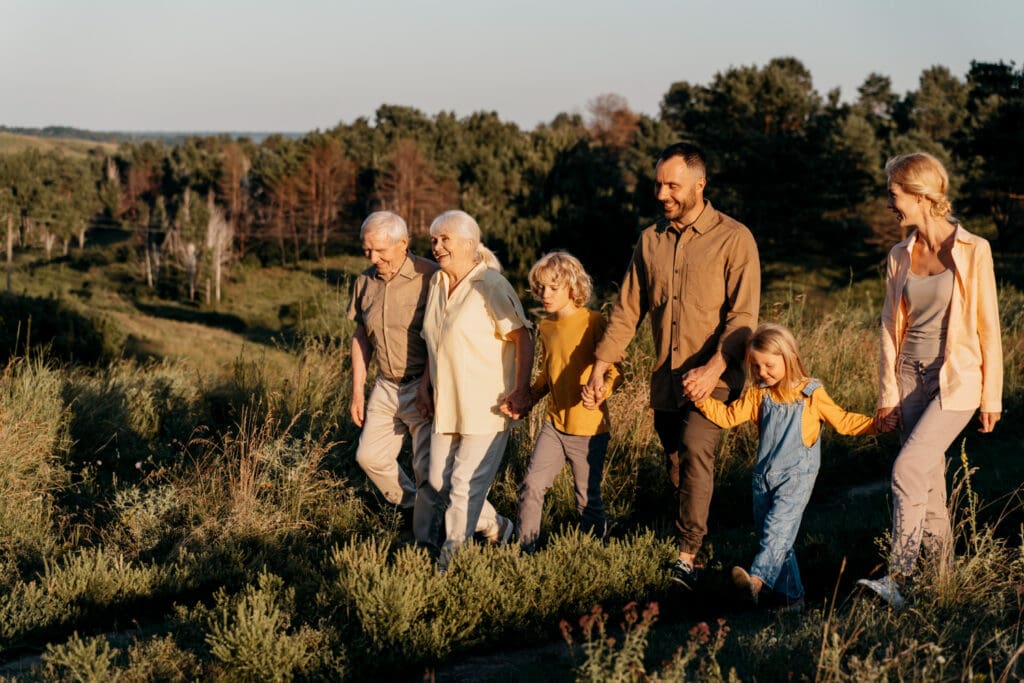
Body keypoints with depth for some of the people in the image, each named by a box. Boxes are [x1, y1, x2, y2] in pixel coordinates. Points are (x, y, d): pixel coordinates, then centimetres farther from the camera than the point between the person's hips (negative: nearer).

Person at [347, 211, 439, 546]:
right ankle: (410, 503, 36)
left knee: (427, 469, -3)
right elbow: (361, 337, 13)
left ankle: (425, 540, 11)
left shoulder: (431, 277, -17)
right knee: (370, 455, 14)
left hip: (424, 389, -7)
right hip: (386, 386, 7)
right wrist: (357, 391, 13)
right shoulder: (365, 282, 4)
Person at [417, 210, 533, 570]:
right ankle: (497, 528, 31)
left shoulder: (491, 286, -14)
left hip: (485, 406, -8)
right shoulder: (436, 284, 10)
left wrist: (521, 390, -22)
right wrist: (426, 384, 17)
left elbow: (523, 337, -17)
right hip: (446, 405, 8)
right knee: (439, 480, 11)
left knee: (465, 486, -4)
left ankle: (450, 563, 7)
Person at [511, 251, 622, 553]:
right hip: (554, 424, 5)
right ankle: (524, 551, 1)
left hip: (588, 428, -5)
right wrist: (527, 401, 11)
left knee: (588, 500, 4)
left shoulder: (593, 322, -11)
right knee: (531, 486, -8)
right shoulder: (546, 327, 9)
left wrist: (600, 389, -32)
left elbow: (615, 371, -12)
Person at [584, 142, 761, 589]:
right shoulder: (651, 241, 11)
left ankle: (688, 556, -25)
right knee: (677, 468, 9)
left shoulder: (733, 238, -5)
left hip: (713, 378, -6)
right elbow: (627, 309, 12)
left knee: (695, 448, -25)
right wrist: (600, 366, 2)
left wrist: (713, 369, -25)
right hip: (666, 380, 6)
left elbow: (743, 314, -12)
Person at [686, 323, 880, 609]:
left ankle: (757, 580, -40)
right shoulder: (758, 394, 10)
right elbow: (728, 416, 8)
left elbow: (843, 422, 2)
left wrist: (877, 424, -11)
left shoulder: (811, 394, -2)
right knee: (769, 533, 5)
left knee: (777, 527, -23)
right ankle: (791, 594, 13)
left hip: (795, 476, -6)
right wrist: (702, 399, -7)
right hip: (764, 476, 6)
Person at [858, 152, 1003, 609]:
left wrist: (992, 396, -5)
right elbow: (891, 326, 10)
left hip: (956, 380, -5)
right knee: (929, 481, 9)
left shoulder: (972, 252, -8)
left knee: (907, 471, -19)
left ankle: (898, 580, -17)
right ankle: (942, 574, 20)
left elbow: (988, 326, -6)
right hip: (912, 378, 6)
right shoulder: (899, 257, 6)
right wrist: (887, 391, 8)